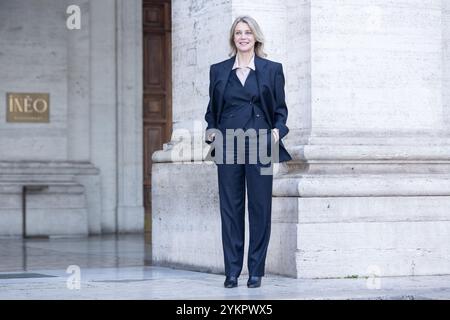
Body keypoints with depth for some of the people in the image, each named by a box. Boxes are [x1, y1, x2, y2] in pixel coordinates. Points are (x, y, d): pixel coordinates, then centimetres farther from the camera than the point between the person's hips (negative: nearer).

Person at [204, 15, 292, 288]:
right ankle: (232, 270, 5)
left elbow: (280, 109, 8)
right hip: (228, 147, 1)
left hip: (260, 145, -1)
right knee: (230, 208, 1)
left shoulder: (272, 69, 7)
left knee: (260, 208, -1)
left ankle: (256, 271, 6)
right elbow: (212, 109, 16)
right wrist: (210, 130, -2)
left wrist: (278, 130, -9)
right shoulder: (218, 70, 12)